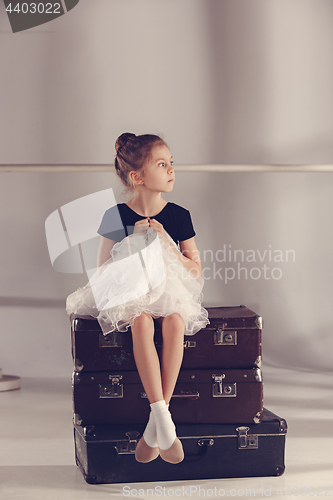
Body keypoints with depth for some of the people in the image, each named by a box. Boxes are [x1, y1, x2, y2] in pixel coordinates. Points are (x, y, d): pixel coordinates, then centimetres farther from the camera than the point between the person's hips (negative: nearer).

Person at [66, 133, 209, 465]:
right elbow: (102, 272, 4)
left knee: (174, 321, -34)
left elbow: (195, 270, 4)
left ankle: (155, 424, -31)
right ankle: (162, 415, -38)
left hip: (171, 292, 1)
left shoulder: (178, 215, 5)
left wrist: (165, 243, -9)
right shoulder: (116, 217, 1)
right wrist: (135, 242, -10)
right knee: (141, 322, -36)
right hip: (130, 295, -1)